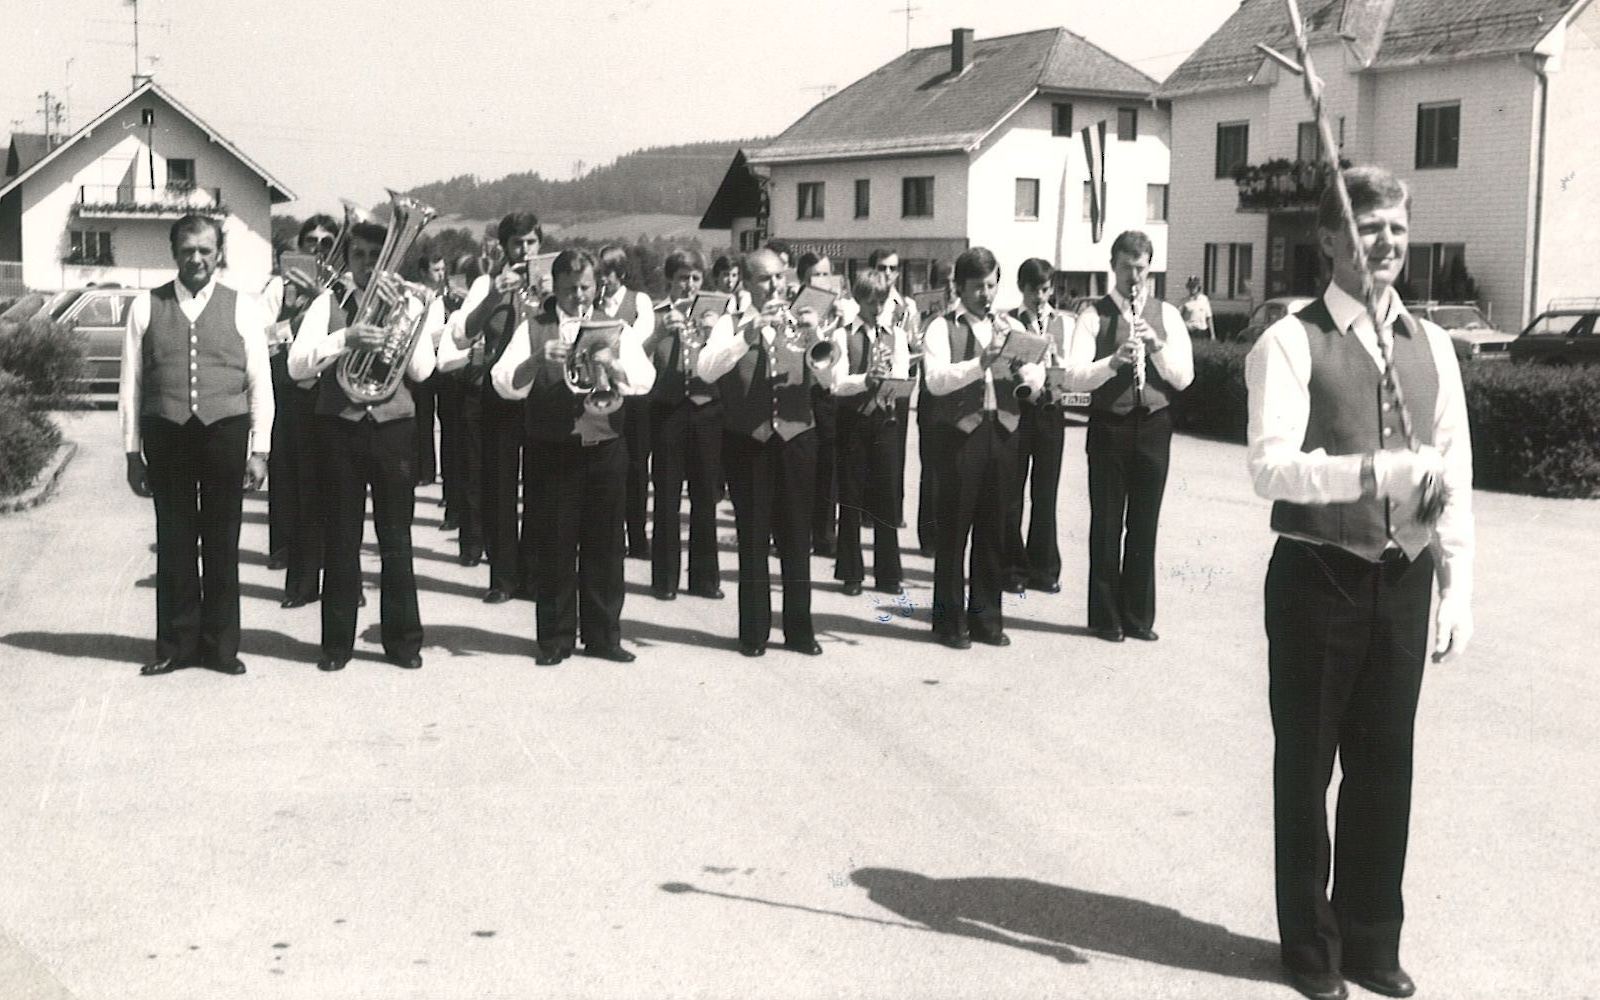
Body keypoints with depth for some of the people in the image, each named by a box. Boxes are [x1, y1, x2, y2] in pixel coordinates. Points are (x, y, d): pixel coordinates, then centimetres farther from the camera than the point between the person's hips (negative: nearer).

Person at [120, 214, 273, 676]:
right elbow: (131, 383, 8)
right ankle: (176, 644, 17)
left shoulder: (243, 307, 6)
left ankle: (220, 645, 16)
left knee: (222, 543, 5)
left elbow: (260, 382, 4)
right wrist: (132, 452, 5)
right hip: (166, 433, 1)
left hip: (225, 431, -1)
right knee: (173, 543, 6)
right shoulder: (146, 306, 8)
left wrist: (259, 449, -1)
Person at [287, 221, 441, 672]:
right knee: (340, 539, 5)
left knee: (396, 538, 4)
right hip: (339, 429, 0)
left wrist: (401, 313, -13)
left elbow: (421, 370, -6)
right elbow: (297, 364, -7)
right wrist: (346, 338, -21)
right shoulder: (328, 304, 5)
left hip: (394, 429, 0)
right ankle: (337, 642, 14)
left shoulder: (410, 305, 7)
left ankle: (403, 639, 14)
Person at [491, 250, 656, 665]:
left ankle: (603, 636, 16)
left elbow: (644, 379, -6)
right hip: (552, 451, -2)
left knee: (604, 545, 6)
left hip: (606, 448, 2)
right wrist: (539, 359, -24)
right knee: (554, 547, 2)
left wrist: (612, 366, -25)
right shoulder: (534, 327, 4)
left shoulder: (616, 328, 10)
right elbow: (503, 384, -8)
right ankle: (555, 638, 12)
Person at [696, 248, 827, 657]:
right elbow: (705, 371, -16)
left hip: (795, 438, 2)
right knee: (753, 539, 3)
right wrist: (748, 335, -27)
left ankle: (799, 628, 15)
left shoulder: (801, 325, 6)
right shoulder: (731, 325, 2)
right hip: (747, 441, -1)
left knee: (797, 537, 6)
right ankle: (753, 631, 12)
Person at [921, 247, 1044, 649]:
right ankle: (949, 620, 11)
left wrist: (1016, 360, -16)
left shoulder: (1009, 327, 14)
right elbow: (936, 379, -16)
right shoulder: (942, 328, 0)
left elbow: (1038, 378, 5)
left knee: (994, 530, 9)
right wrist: (981, 362, -28)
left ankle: (986, 617, 20)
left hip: (1002, 432, 5)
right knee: (953, 529, 2)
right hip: (960, 434, -4)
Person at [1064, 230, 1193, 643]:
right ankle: (1106, 617, 14)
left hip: (1153, 427, 2)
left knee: (1144, 526, 9)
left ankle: (1139, 616, 19)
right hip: (1109, 427, -2)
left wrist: (1156, 346, -16)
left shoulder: (1166, 315, 7)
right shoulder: (1094, 315, -1)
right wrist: (1114, 360, -28)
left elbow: (1184, 377, 0)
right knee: (1106, 524, 3)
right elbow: (1074, 377, -12)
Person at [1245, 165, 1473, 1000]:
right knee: (1306, 766, 9)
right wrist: (1374, 470, -35)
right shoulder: (1291, 343, -9)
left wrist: (1456, 588, 1)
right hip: (1317, 579, -5)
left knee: (1385, 767, 15)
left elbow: (1456, 478, 7)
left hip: (1401, 585, 5)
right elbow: (1271, 467, -21)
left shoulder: (1431, 346, 8)